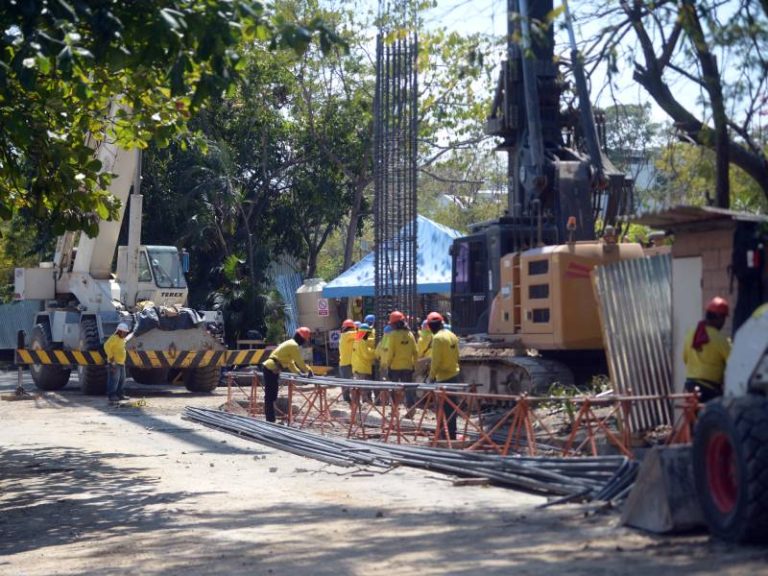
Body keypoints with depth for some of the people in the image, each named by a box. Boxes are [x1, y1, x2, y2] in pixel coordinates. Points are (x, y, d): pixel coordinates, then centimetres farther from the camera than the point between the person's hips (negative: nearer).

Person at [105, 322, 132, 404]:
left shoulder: (122, 339, 17)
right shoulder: (114, 338, -13)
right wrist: (111, 357, -22)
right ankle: (111, 396, -9)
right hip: (114, 363, -10)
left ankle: (119, 395, 22)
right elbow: (107, 346, -24)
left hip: (121, 363, 10)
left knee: (122, 380, 14)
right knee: (114, 380, -11)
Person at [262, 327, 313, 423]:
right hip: (272, 370, -10)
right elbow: (299, 362, -6)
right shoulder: (294, 346, -10)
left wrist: (298, 372, 23)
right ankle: (270, 421, -10)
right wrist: (309, 371, 7)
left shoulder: (290, 343, 21)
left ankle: (270, 420, 15)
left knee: (270, 397, 12)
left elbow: (290, 362, 28)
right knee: (270, 397, -9)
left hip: (270, 369, 10)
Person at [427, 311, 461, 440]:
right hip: (454, 374, 8)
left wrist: (432, 376, -8)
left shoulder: (438, 338, -15)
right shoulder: (452, 336, 9)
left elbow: (436, 360, -17)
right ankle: (452, 434, 23)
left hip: (443, 377, -8)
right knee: (452, 404, 15)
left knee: (445, 407, -3)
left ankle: (448, 435, -1)